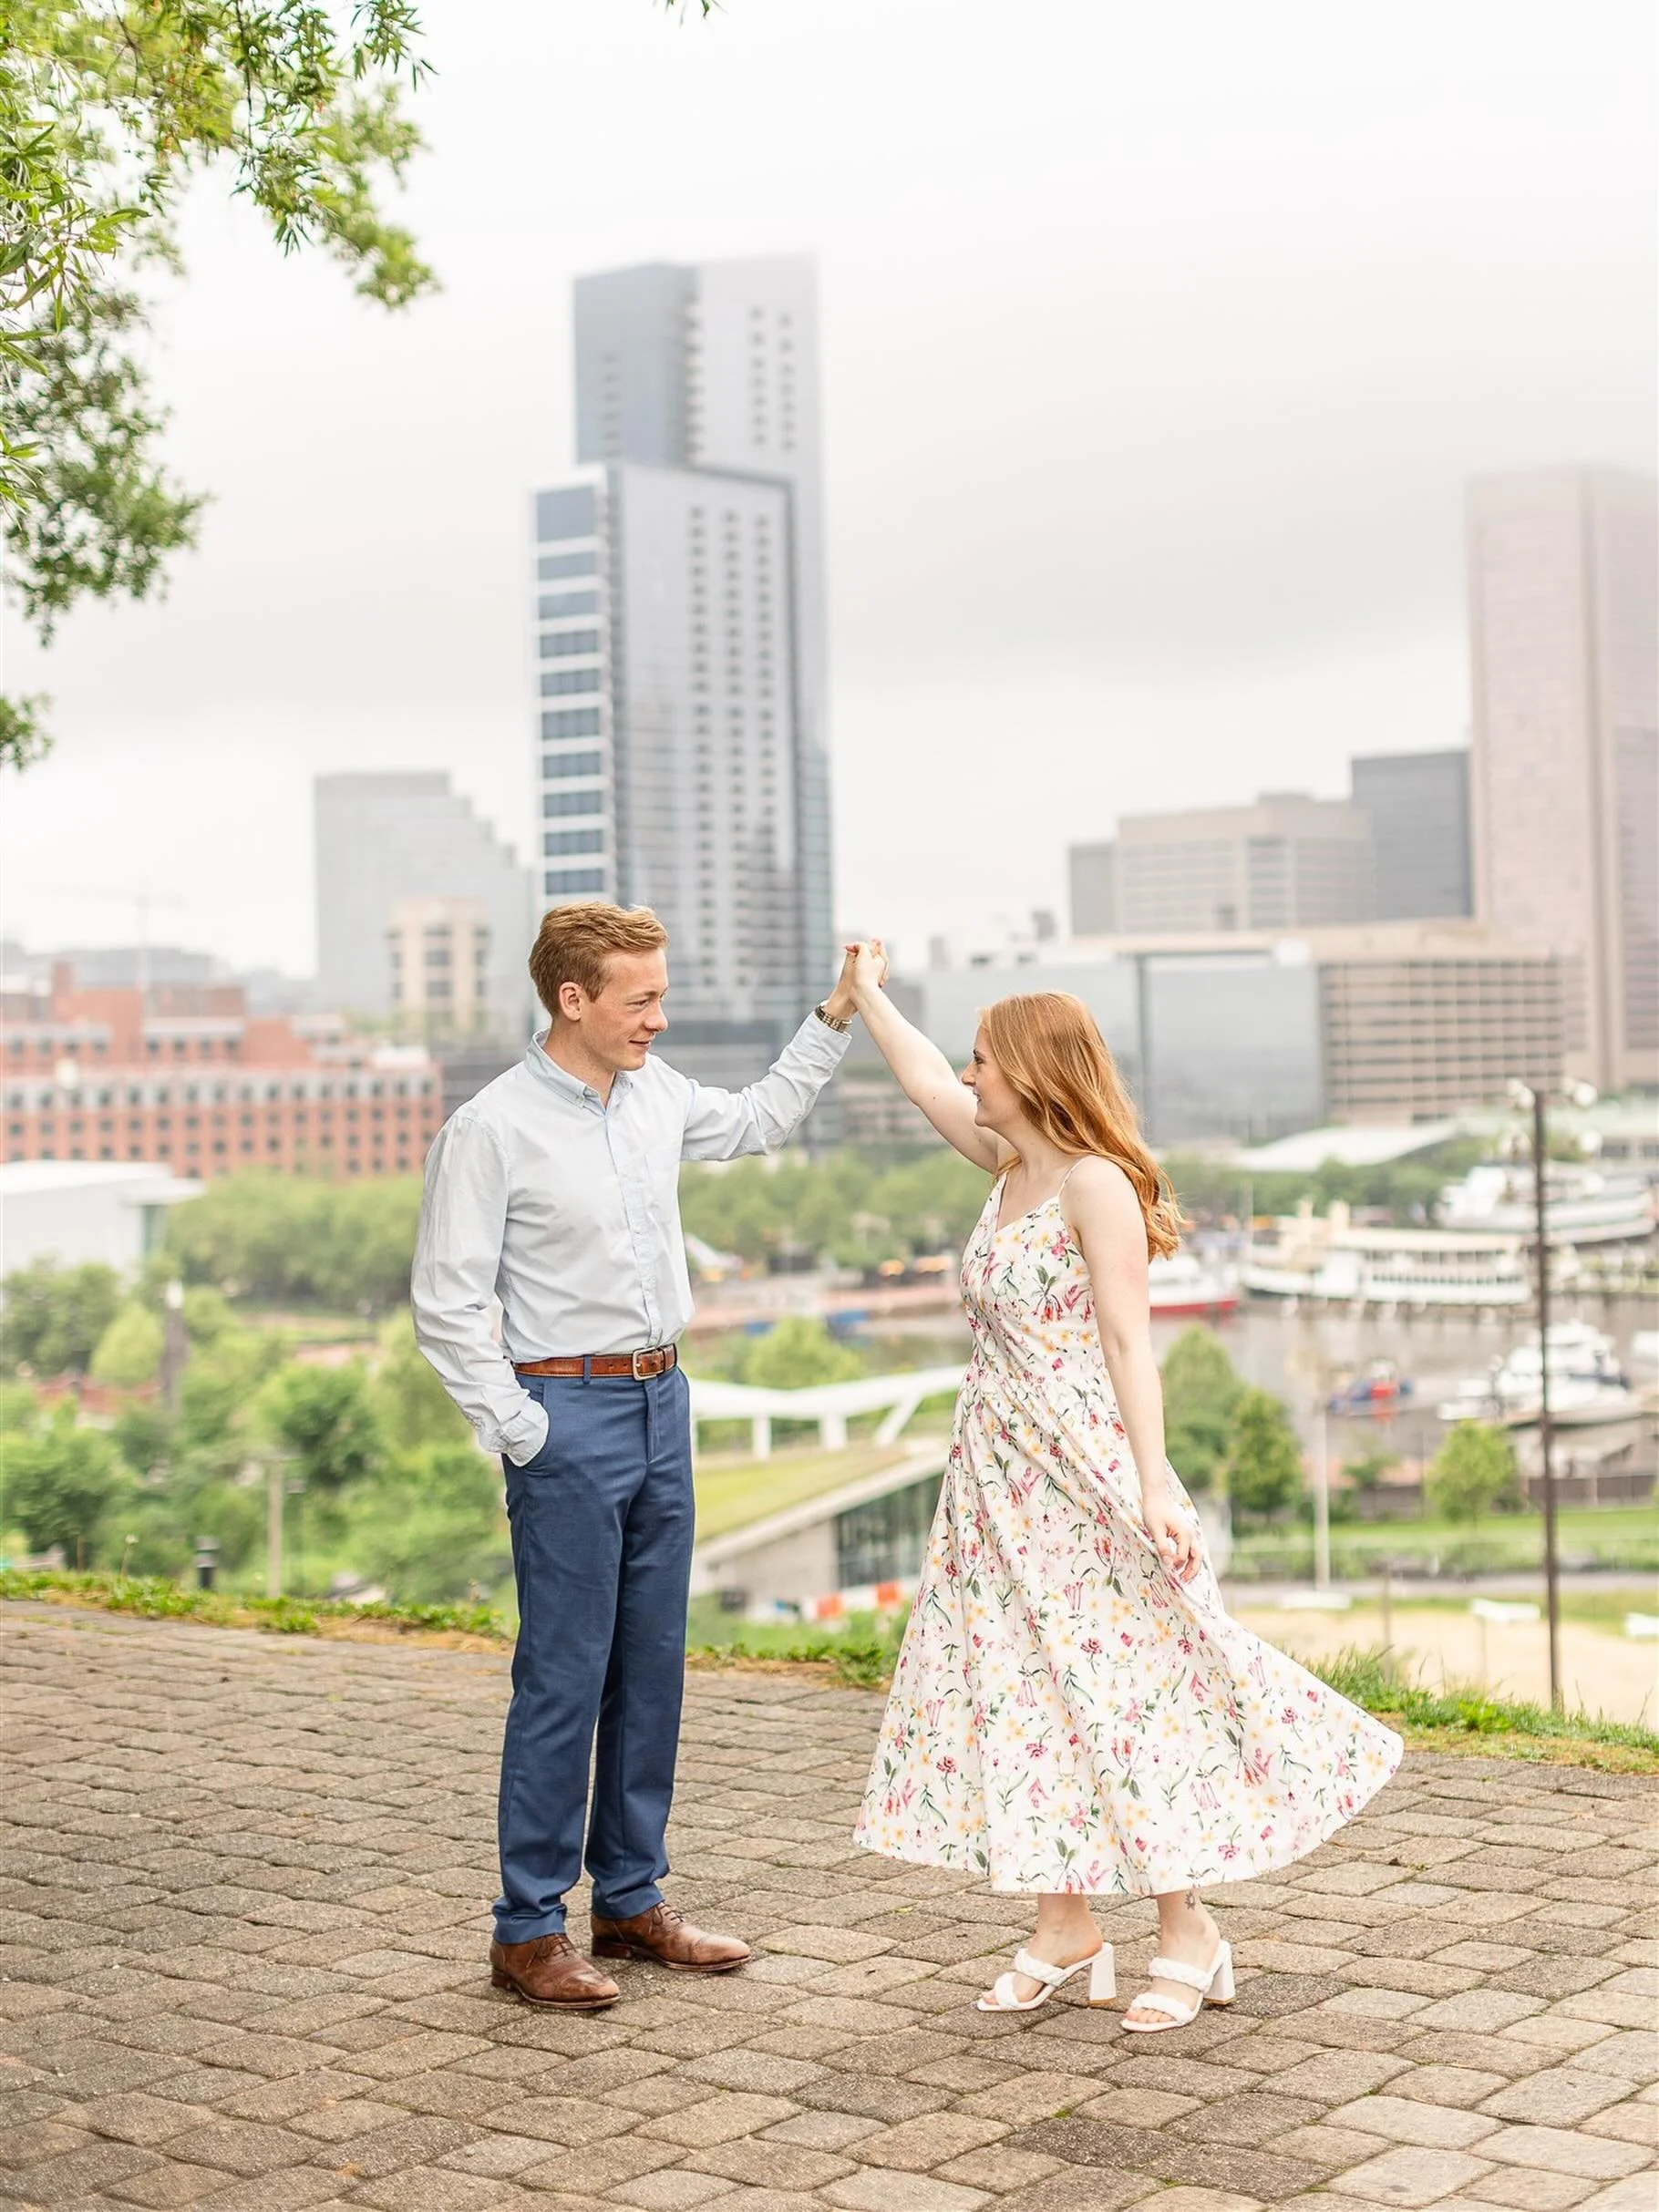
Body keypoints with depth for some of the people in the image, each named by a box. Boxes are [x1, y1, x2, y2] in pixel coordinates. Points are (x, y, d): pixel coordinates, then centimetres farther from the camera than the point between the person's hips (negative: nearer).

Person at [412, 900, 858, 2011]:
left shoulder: (656, 1094, 7)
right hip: (571, 1412, -7)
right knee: (565, 1677, -4)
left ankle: (632, 1899, 23)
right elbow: (447, 1301, -12)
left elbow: (760, 1121, 27)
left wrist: (836, 1016, 19)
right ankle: (529, 1930, 6)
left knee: (652, 1668, 12)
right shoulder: (493, 1129, -13)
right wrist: (520, 1433, -14)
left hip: (662, 1403, 7)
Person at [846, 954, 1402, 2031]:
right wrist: (867, 996, 37)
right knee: (1021, 1687, 9)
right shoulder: (1009, 1166, 9)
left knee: (1126, 1688, -3)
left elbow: (1128, 1341, -18)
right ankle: (1065, 1930, 17)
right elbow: (924, 1080, 26)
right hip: (1002, 1472, 8)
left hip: (1085, 1475, -8)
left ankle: (1189, 1930, 7)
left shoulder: (1096, 1183, -14)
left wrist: (1152, 1487, -23)